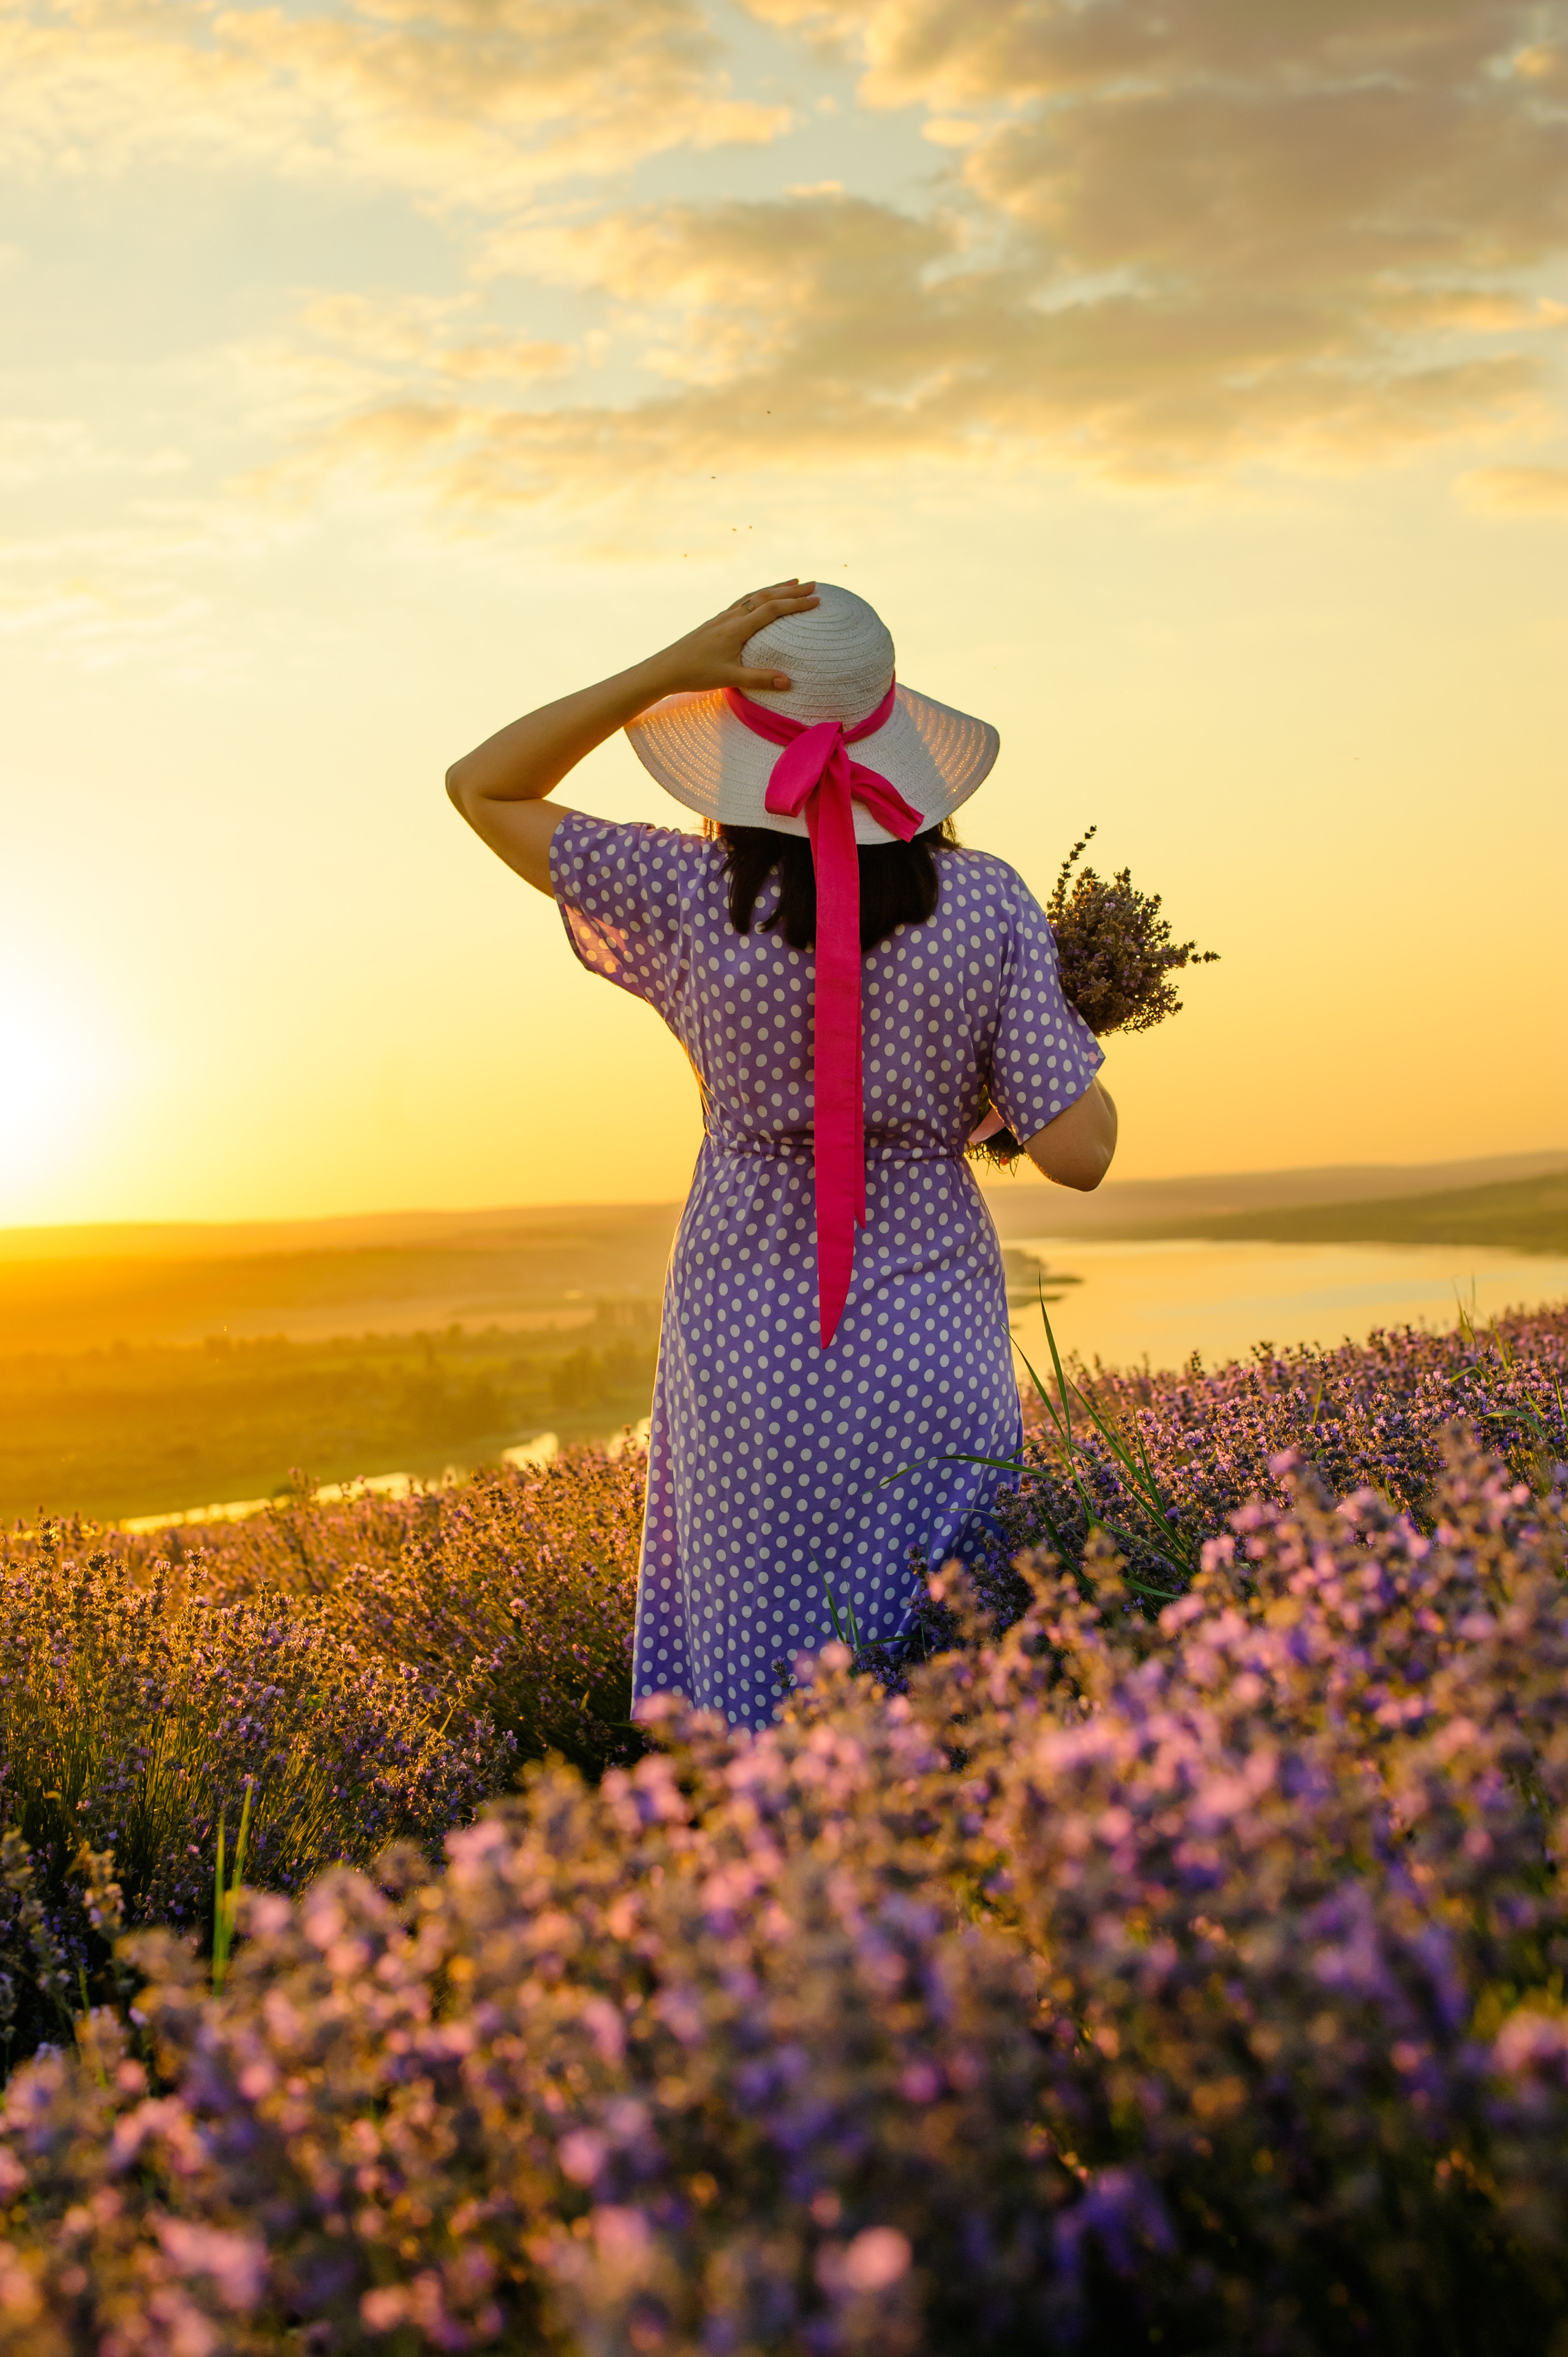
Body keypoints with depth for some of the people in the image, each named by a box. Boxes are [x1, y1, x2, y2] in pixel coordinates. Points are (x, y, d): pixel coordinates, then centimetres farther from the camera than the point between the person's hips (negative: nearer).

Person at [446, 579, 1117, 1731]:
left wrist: (672, 668, -8)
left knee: (762, 1699, 14)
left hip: (747, 1345, 0)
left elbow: (482, 787, 2)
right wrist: (1076, 1035, 11)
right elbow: (1078, 1152, -10)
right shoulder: (989, 903, -9)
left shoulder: (693, 900, -11)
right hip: (931, 1344, 0)